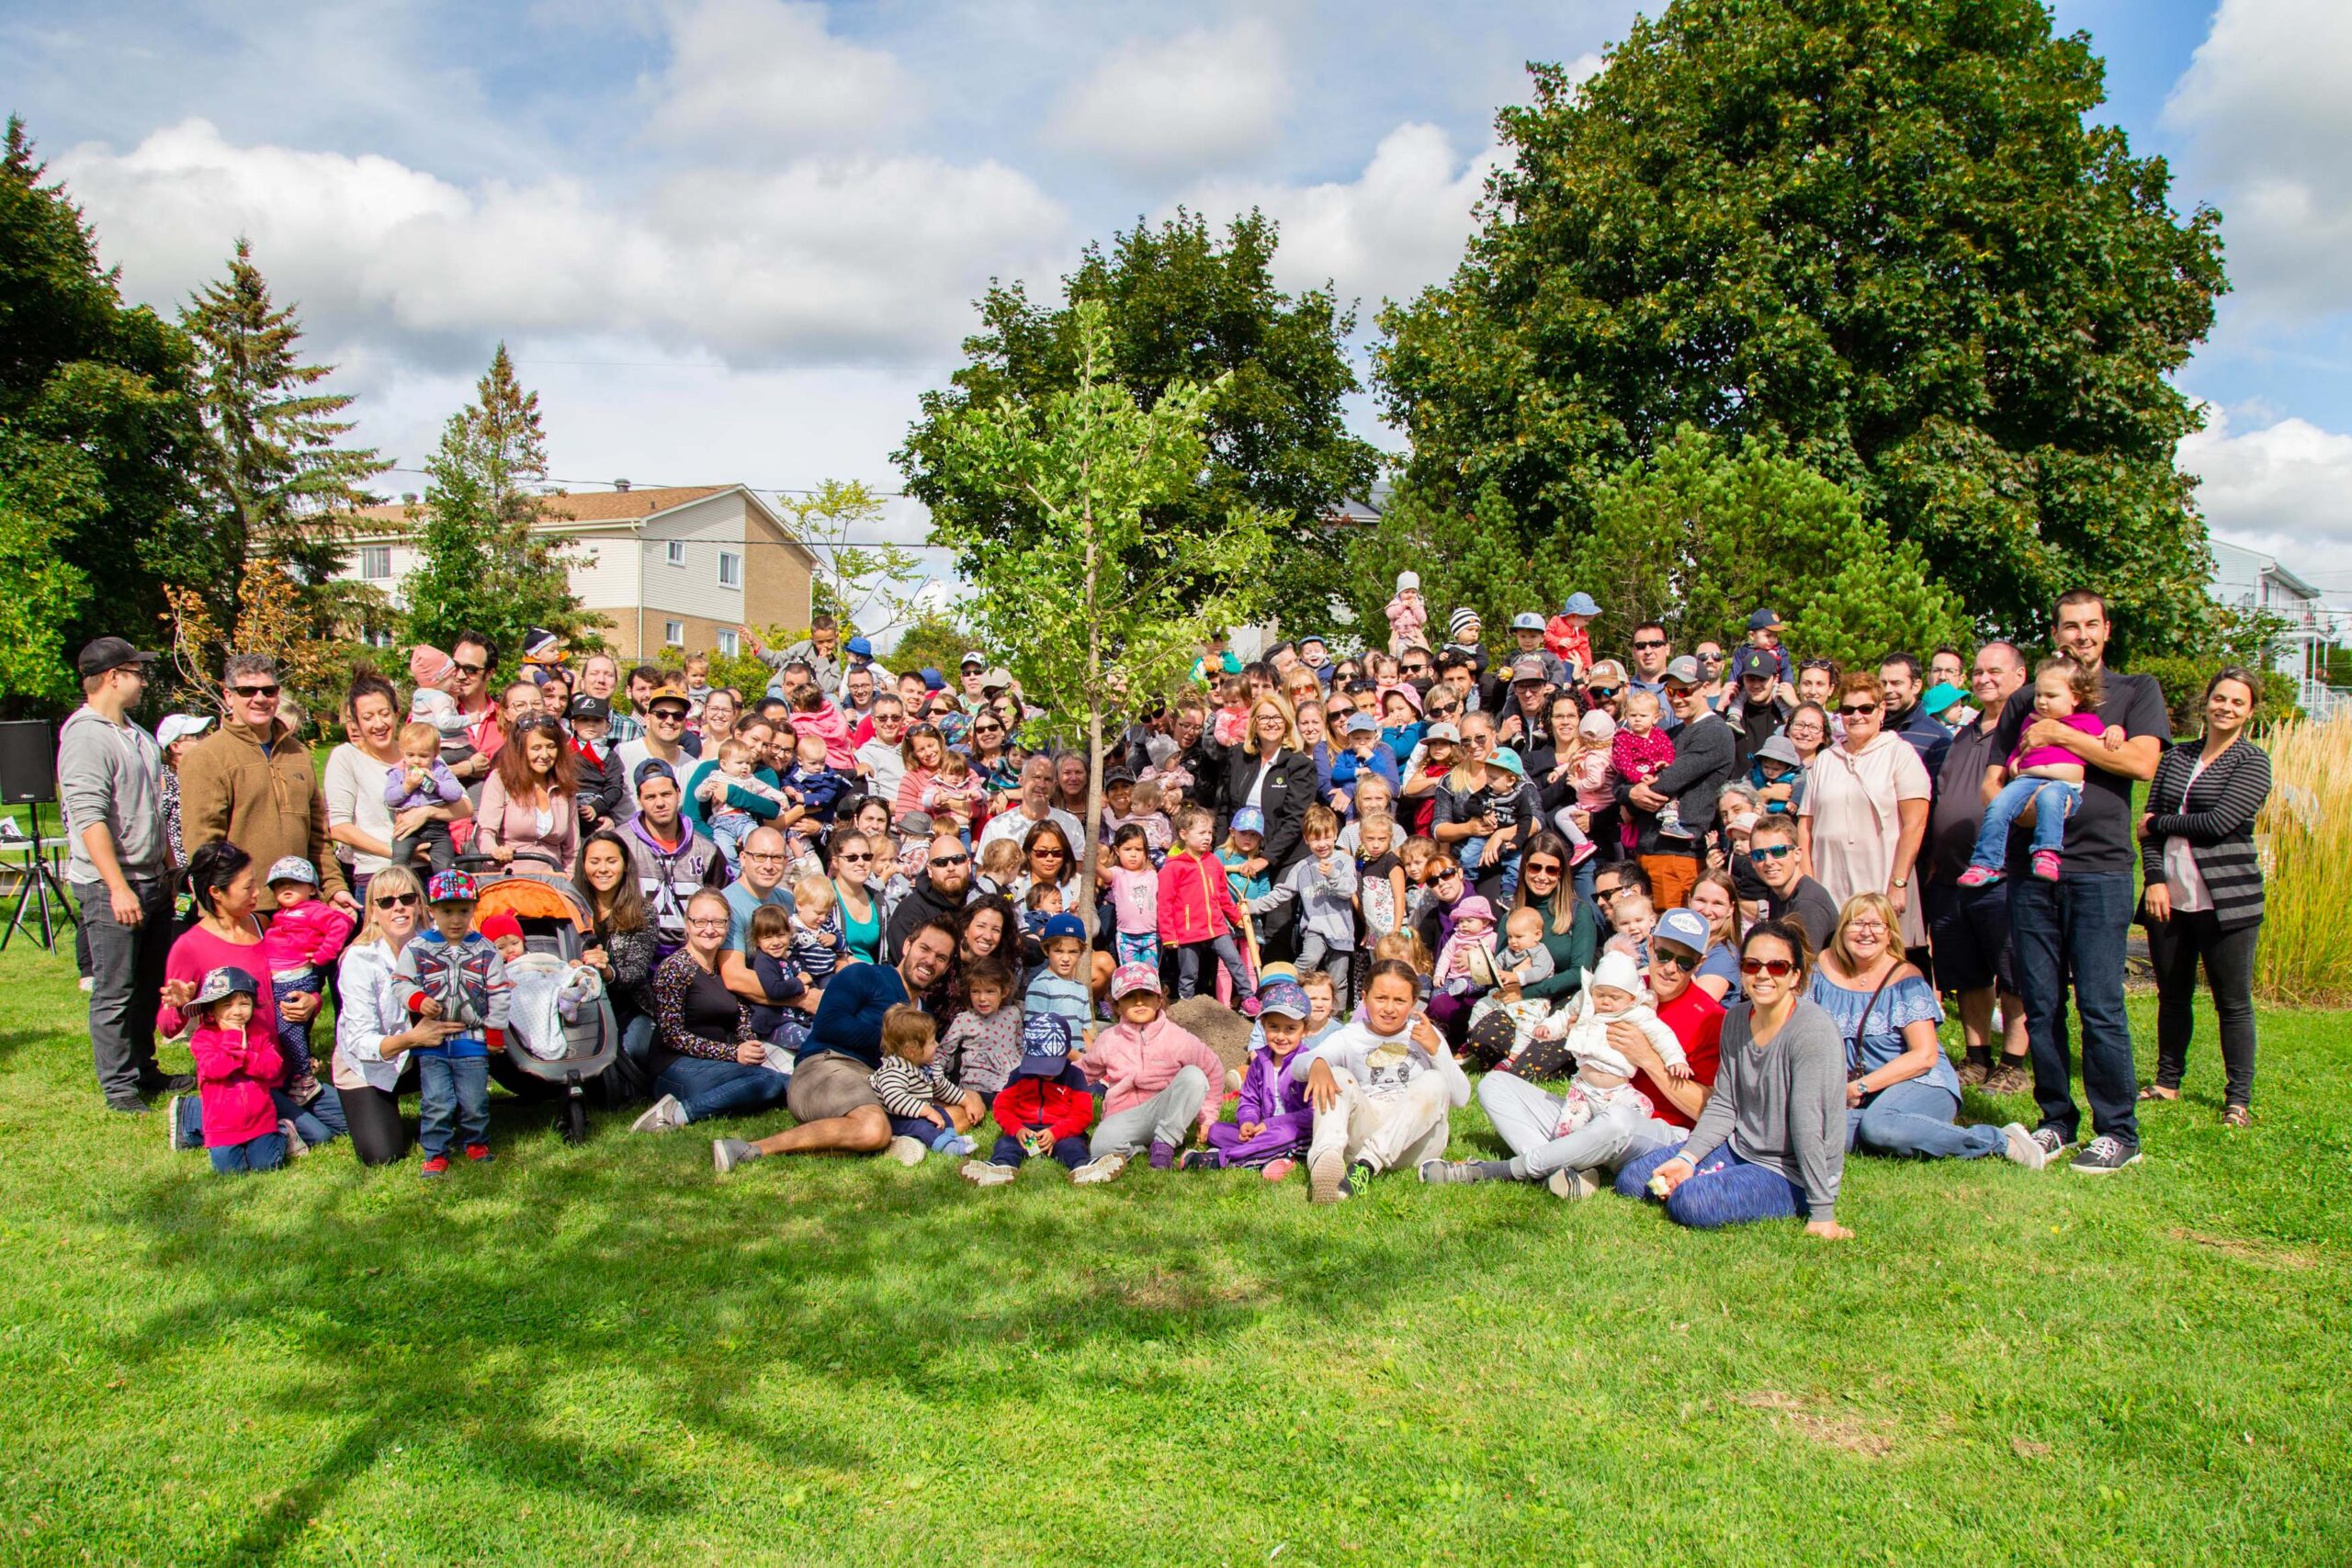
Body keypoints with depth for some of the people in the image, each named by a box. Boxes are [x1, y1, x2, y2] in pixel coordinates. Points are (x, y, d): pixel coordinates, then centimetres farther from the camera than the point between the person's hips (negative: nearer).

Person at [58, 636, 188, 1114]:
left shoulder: (137, 734, 15)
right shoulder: (85, 737, -15)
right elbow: (89, 820, -21)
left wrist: (170, 862, 23)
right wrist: (119, 887, -25)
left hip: (152, 881, 9)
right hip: (110, 886, -9)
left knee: (150, 985, 15)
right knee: (115, 991, -1)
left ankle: (144, 1070, 26)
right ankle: (118, 1085, 7)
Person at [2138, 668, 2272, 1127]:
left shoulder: (2253, 762, -2)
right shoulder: (2176, 757, 11)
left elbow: (2219, 823, -15)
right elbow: (2149, 822, 5)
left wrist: (2160, 823, -5)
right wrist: (2154, 878, -6)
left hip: (2226, 899, -4)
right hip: (2169, 897, 4)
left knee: (2233, 1002, 2)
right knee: (2172, 995, 13)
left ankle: (2239, 1098, 10)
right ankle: (2167, 1081, 25)